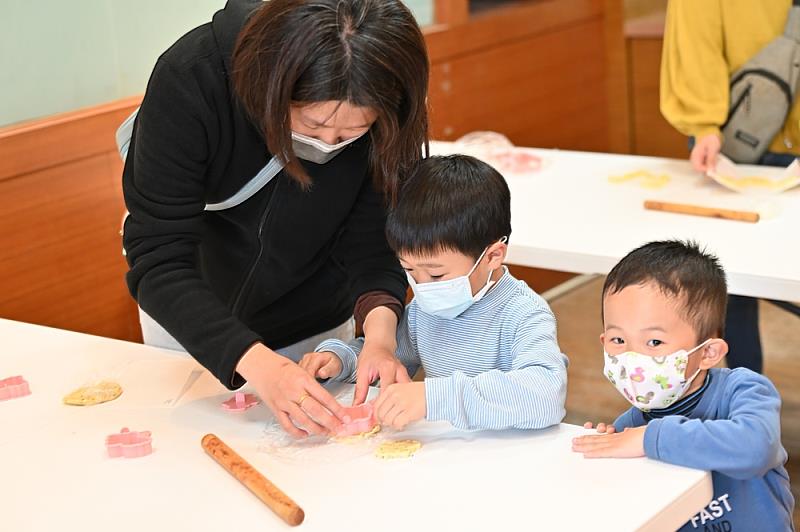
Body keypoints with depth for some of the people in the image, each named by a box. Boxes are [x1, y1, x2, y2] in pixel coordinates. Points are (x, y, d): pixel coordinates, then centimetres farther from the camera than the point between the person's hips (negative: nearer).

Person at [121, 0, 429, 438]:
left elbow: (372, 243, -20)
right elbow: (159, 262, -36)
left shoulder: (386, 115, -27)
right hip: (186, 319, -1)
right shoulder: (190, 78, -35)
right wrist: (259, 365, -49)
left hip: (314, 329, 1)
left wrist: (379, 330, -41)